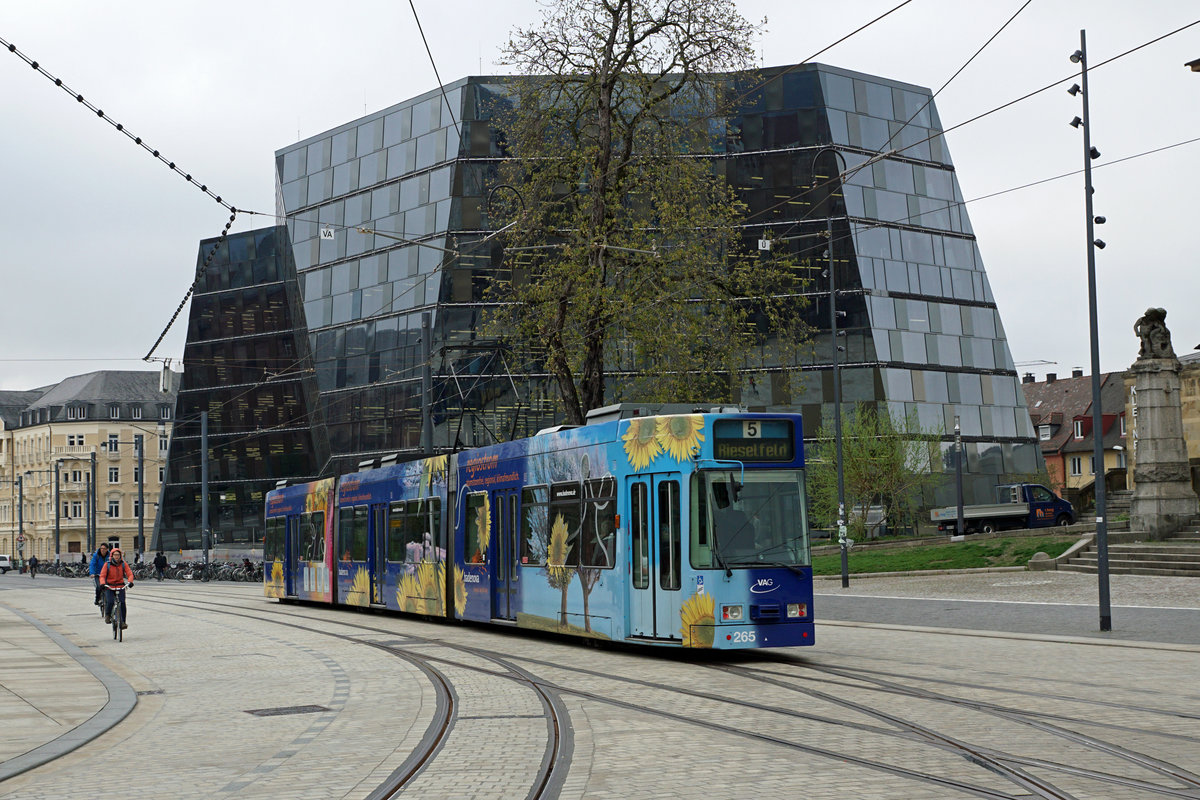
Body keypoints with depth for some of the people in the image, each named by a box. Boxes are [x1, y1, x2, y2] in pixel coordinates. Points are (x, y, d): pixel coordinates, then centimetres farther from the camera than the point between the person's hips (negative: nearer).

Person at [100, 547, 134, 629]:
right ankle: (107, 615, 6)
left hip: (120, 587, 1)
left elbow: (130, 574, -5)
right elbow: (102, 576, -8)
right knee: (110, 602, -24)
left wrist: (130, 581, -25)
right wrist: (102, 583, -28)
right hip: (109, 588, -1)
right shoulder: (107, 565, -3)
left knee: (122, 604, -13)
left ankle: (122, 622, 0)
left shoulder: (123, 564, 1)